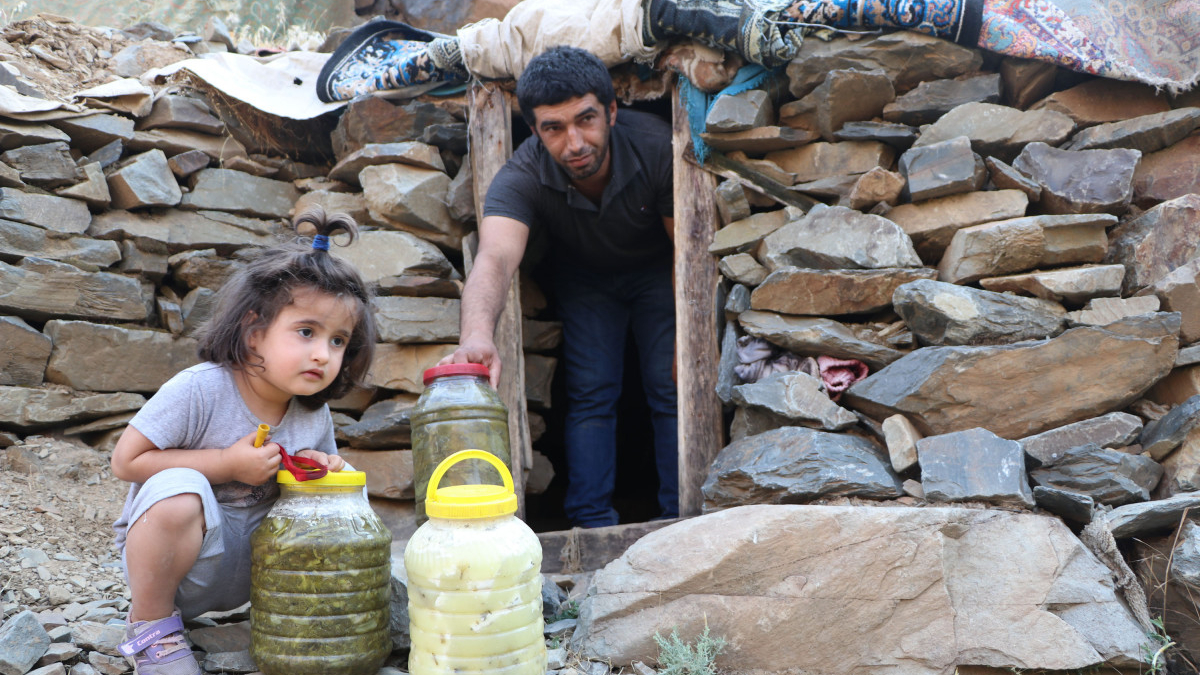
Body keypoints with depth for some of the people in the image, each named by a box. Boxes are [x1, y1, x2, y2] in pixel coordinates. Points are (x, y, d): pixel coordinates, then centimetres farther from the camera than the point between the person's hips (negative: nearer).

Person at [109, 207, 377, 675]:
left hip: (246, 570, 6)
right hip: (172, 556, -6)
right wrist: (226, 463, -24)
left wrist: (320, 470, -11)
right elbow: (126, 461, -19)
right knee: (178, 492, -37)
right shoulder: (200, 390, -21)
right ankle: (150, 624, -13)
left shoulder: (315, 416, -3)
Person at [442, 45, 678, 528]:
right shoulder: (524, 177, -35)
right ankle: (593, 527, -3)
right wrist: (477, 335, -74)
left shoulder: (656, 147, -33)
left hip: (656, 269, 0)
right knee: (590, 392, -9)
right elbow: (494, 257, -54)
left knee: (672, 387, -8)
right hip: (584, 277, 1)